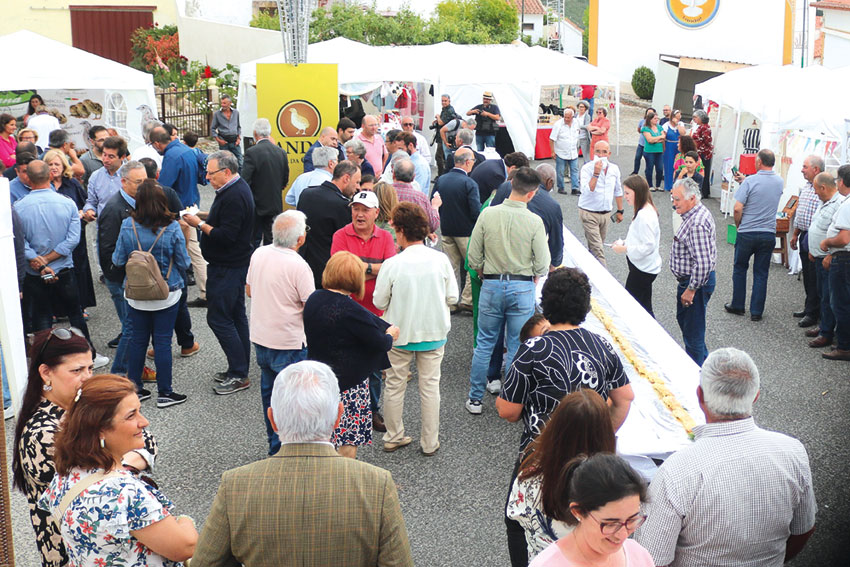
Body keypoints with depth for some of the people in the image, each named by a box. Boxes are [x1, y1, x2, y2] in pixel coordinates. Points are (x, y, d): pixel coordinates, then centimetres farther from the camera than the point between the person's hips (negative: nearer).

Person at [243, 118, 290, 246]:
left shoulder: (252, 152, -15)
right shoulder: (281, 152, 1)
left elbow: (244, 181, -17)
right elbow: (285, 181, 9)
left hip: (256, 206, -5)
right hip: (275, 205, 5)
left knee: (253, 242, 4)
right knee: (271, 240, 11)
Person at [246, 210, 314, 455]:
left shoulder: (259, 254, -1)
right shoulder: (298, 266, -22)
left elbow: (249, 290, 12)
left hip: (260, 336, 7)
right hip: (289, 343, -7)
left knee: (269, 390, 20)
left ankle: (274, 442, 34)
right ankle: (282, 450, 7)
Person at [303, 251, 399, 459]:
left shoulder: (313, 299, -1)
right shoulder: (350, 310, -23)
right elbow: (379, 343, -17)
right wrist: (390, 335, 7)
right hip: (348, 383, -7)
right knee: (348, 437, 6)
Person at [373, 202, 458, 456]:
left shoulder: (392, 264, -17)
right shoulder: (440, 259, -11)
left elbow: (380, 302, -8)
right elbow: (452, 297, -3)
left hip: (400, 333, -1)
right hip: (434, 331, 2)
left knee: (395, 385, 16)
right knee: (430, 386, 13)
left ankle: (393, 437, 28)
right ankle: (430, 442, 20)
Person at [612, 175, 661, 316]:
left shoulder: (645, 215, -24)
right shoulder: (647, 210, 8)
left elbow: (648, 246, -26)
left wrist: (624, 249, -19)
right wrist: (625, 243, 8)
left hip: (642, 269, -10)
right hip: (644, 267, 10)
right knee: (644, 306, 16)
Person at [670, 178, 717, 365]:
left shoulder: (697, 224, -27)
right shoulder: (696, 214, 7)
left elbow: (703, 264, -31)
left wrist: (691, 290, -23)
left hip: (696, 282, -11)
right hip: (689, 280, 11)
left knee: (693, 331, -1)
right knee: (683, 320, 26)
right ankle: (703, 361, 43)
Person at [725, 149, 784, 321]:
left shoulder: (750, 181, -14)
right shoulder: (779, 181, 2)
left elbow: (738, 208, -16)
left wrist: (738, 226, 1)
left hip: (747, 233, -3)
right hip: (769, 234, 3)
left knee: (740, 269, 15)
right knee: (761, 273, 8)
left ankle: (738, 306, 21)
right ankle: (756, 311, 10)